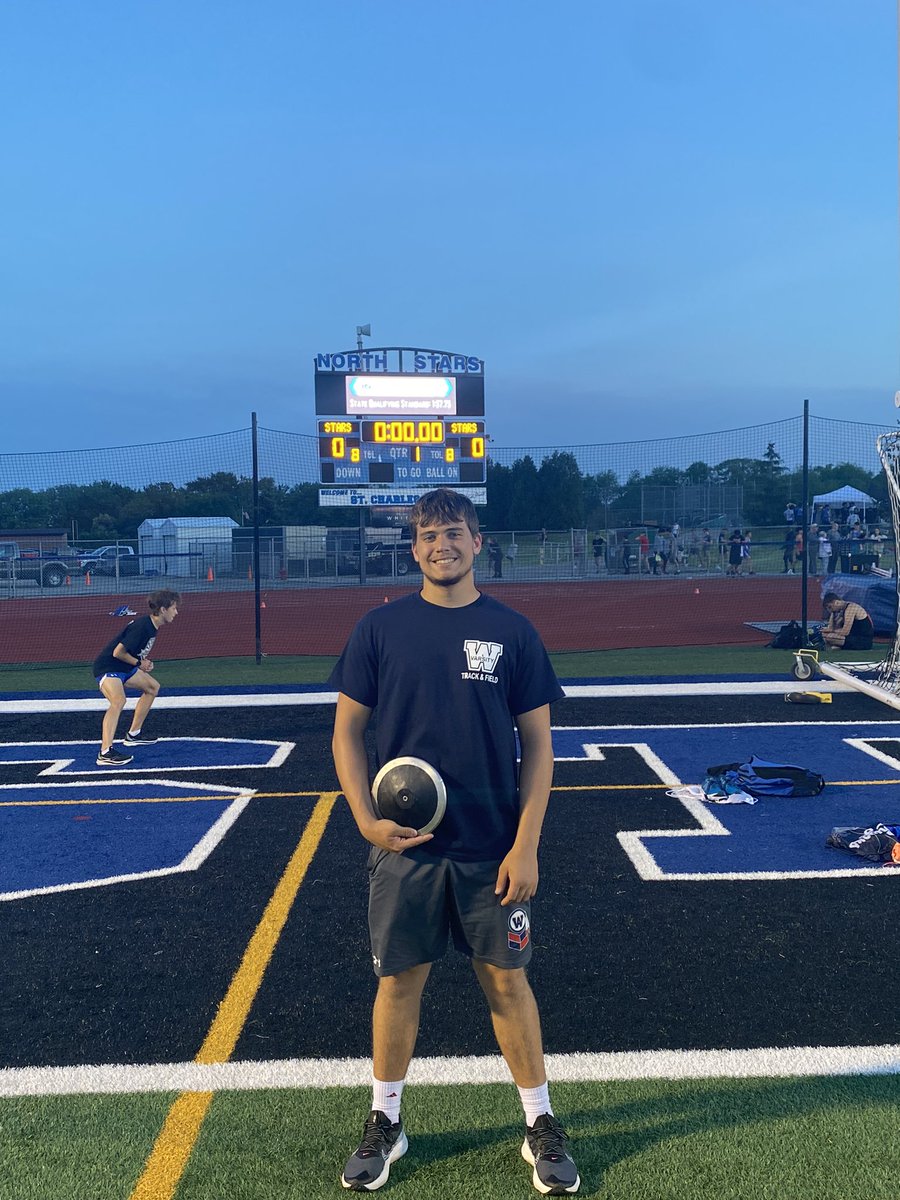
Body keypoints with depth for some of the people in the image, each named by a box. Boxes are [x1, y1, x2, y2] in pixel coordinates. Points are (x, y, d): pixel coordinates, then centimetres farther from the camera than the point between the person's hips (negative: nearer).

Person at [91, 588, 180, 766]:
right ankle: (105, 753, -42)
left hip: (124, 668, 11)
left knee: (152, 687, 22)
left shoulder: (152, 626, 5)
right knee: (118, 700, -33)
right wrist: (139, 663, -12)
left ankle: (134, 734, 31)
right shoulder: (141, 627, -25)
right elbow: (118, 652, -25)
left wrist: (145, 661, 1)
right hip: (107, 667, -11)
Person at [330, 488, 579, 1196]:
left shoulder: (512, 631, -3)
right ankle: (385, 1124, 31)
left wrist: (526, 845, -7)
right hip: (404, 846, 1)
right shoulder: (382, 628, -2)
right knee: (400, 980, 11)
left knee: (506, 980, 9)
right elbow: (347, 731, 3)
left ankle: (541, 1125, 28)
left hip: (493, 849, 0)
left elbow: (538, 745, -1)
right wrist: (366, 819, -10)